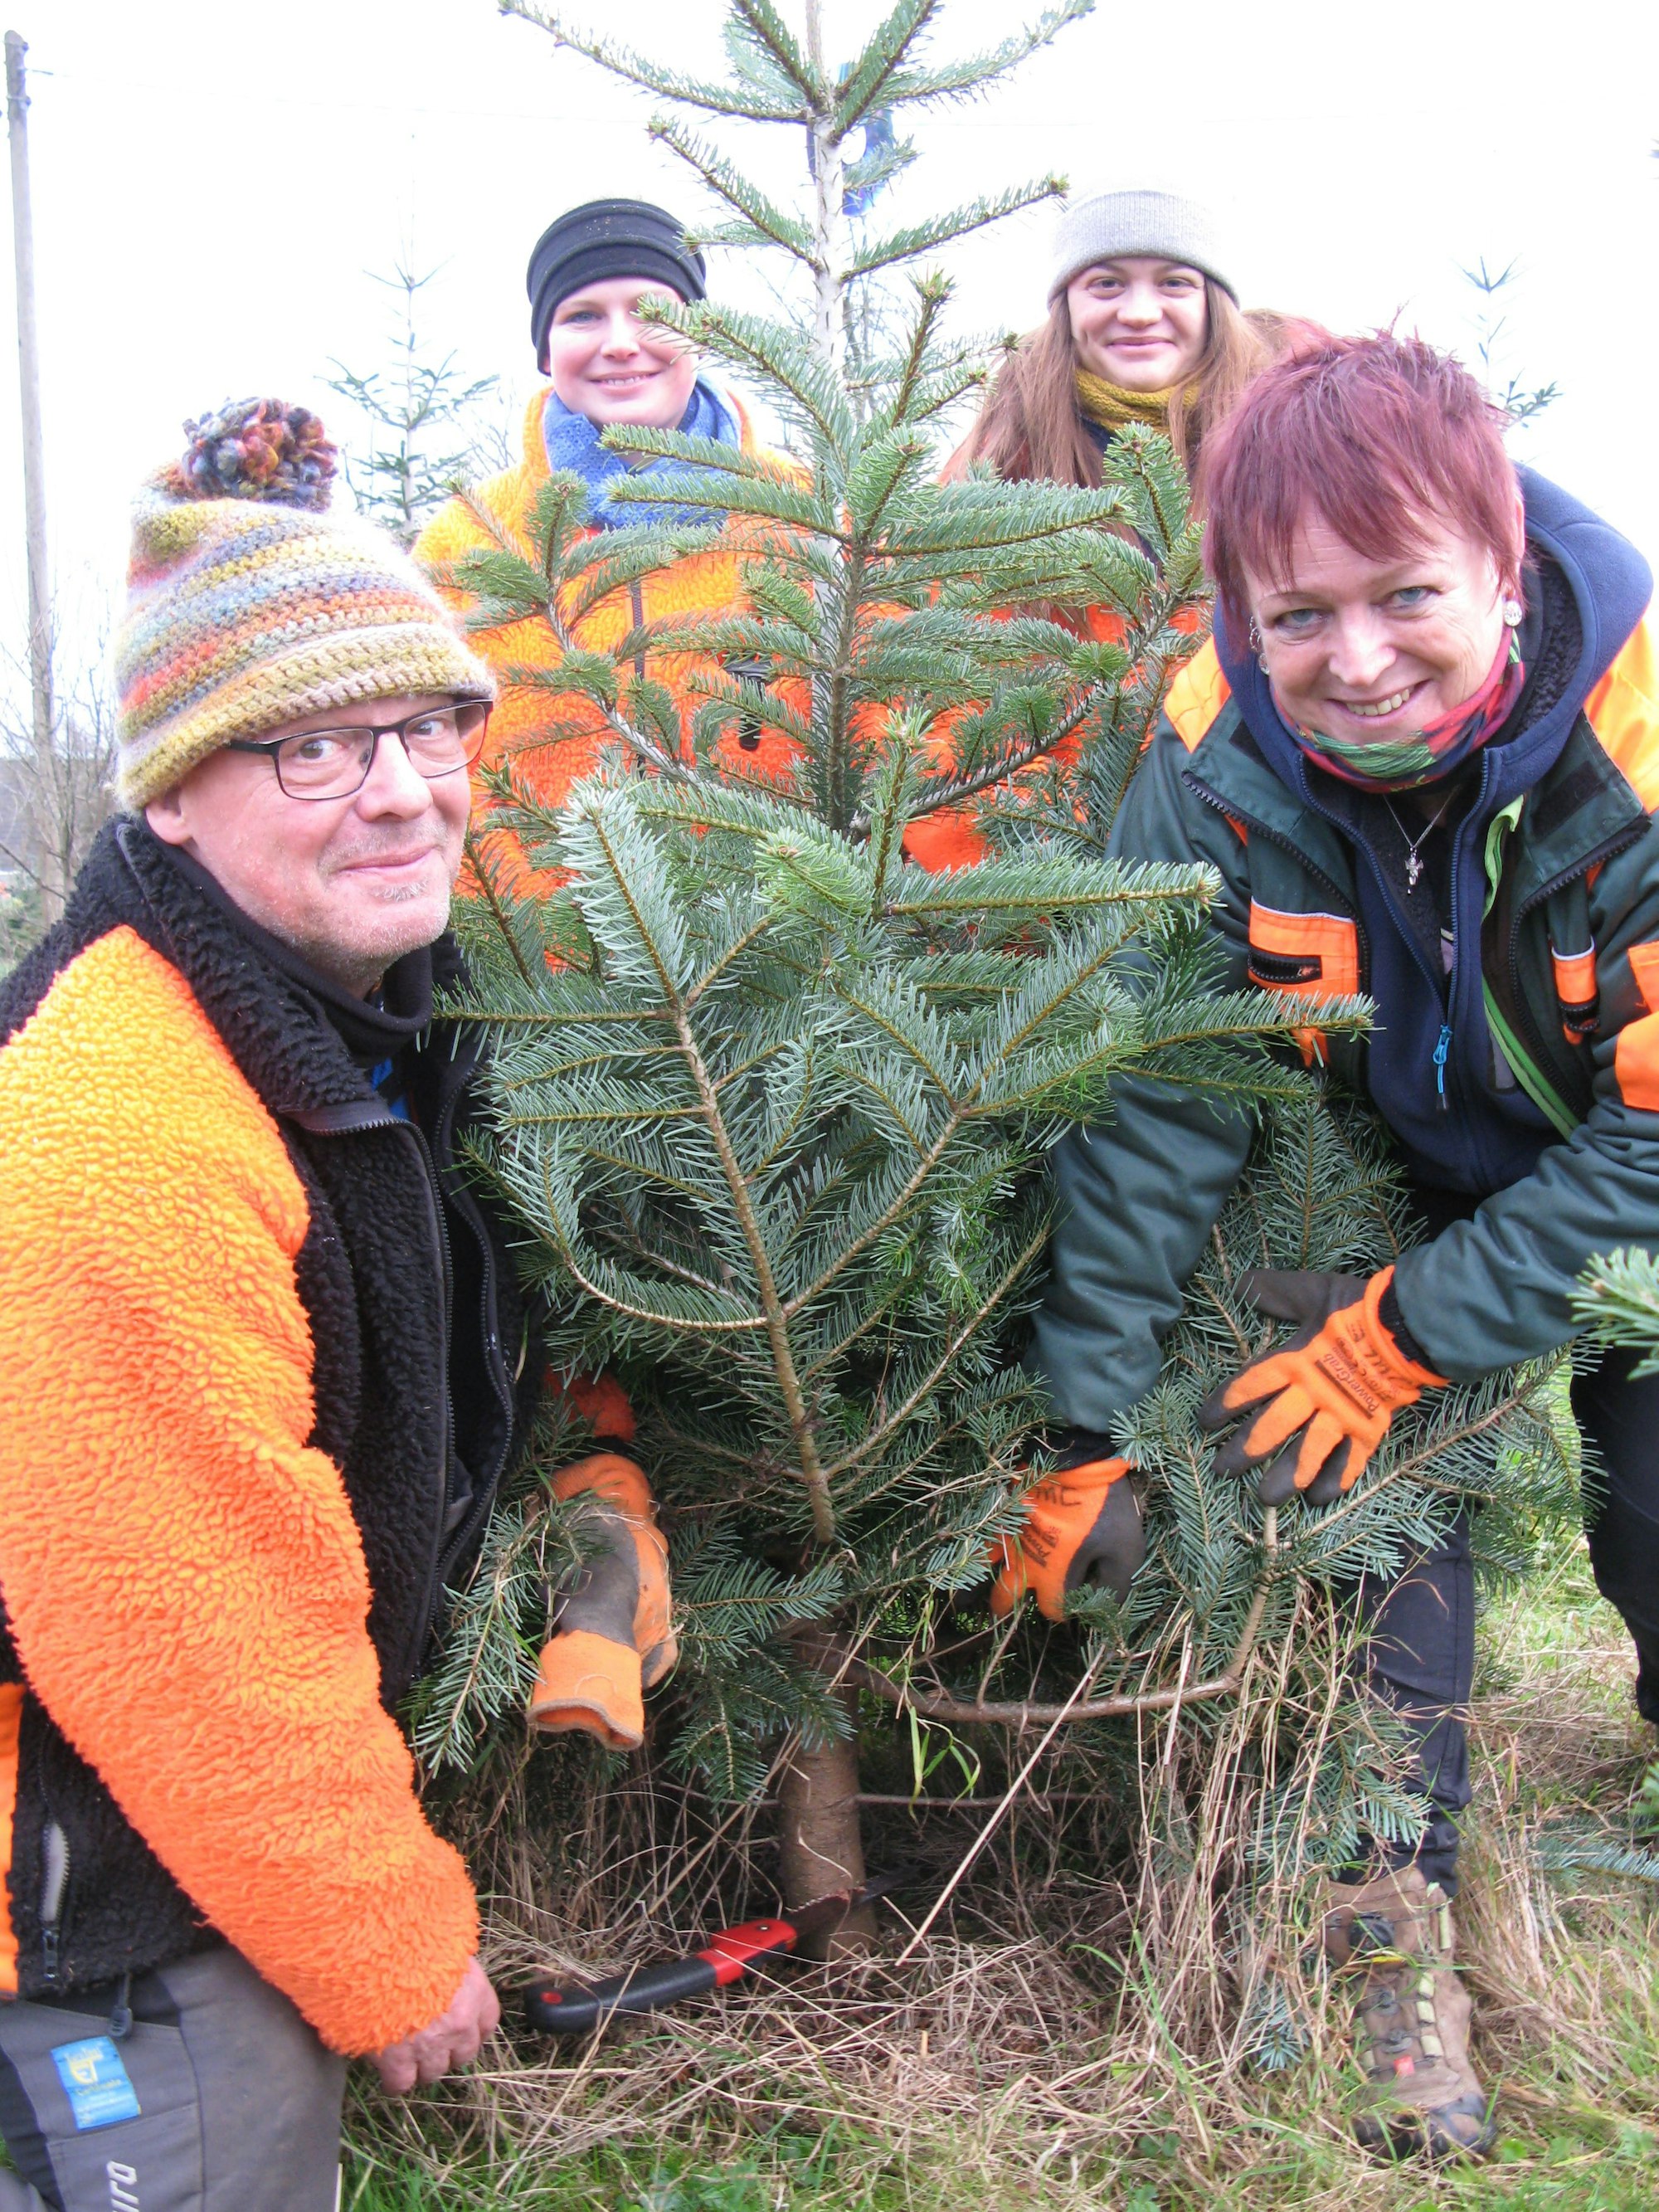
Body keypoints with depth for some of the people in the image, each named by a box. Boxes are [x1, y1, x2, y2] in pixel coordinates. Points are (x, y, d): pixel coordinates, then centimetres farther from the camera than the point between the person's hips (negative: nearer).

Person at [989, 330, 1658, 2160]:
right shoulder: (1219, 767, -25)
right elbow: (1151, 1101, -19)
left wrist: (1405, 1336, -26)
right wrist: (1087, 1428, -20)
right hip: (1407, 1169, 2)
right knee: (1366, 1482, -13)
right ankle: (1391, 1896, 2)